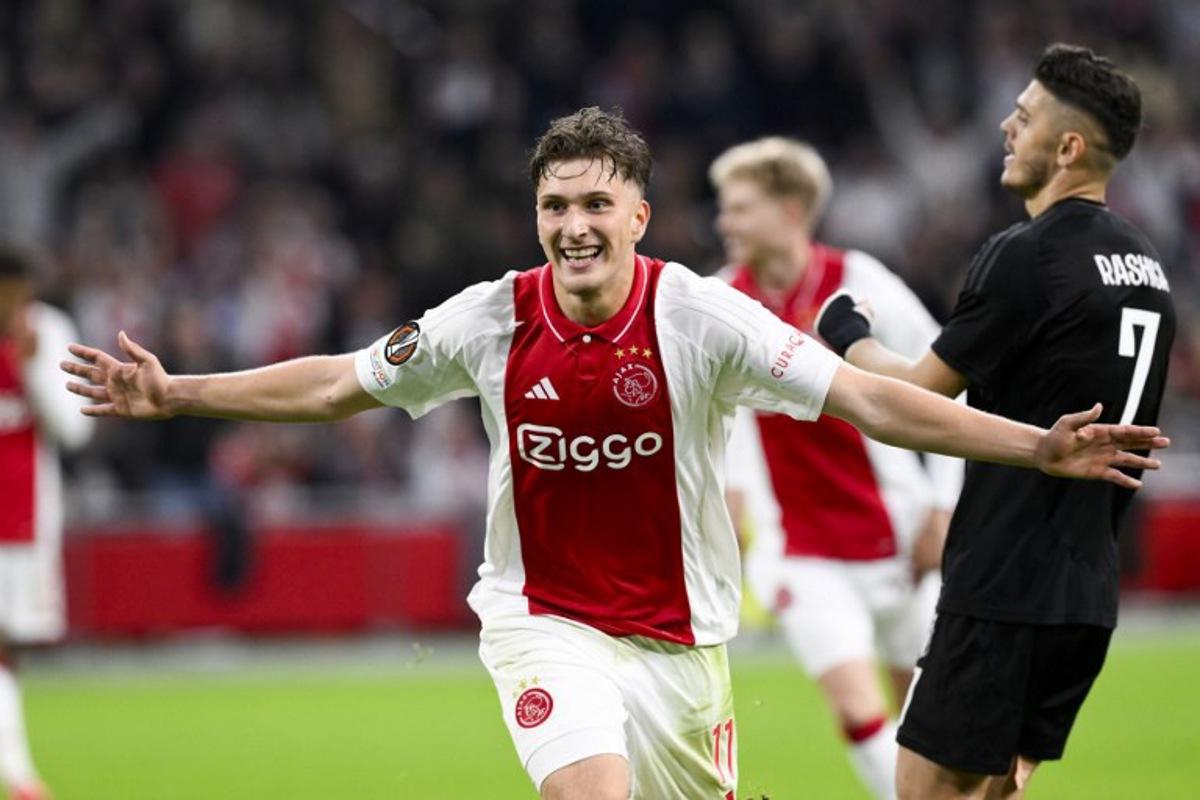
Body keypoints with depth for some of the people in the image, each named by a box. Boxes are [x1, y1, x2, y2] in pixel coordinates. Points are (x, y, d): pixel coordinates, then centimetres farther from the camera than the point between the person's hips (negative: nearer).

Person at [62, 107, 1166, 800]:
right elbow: (339, 383, 8)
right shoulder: (493, 318, -6)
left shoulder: (697, 314, -12)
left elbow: (865, 397, -16)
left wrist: (1036, 448, -25)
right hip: (545, 624, -1)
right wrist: (172, 395, 9)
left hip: (679, 635, 1)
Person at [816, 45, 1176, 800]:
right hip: (1090, 589, 9)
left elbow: (919, 396, -7)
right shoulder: (1145, 263, 12)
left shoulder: (1027, 256, -14)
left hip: (1007, 587, -9)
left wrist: (848, 333, 11)